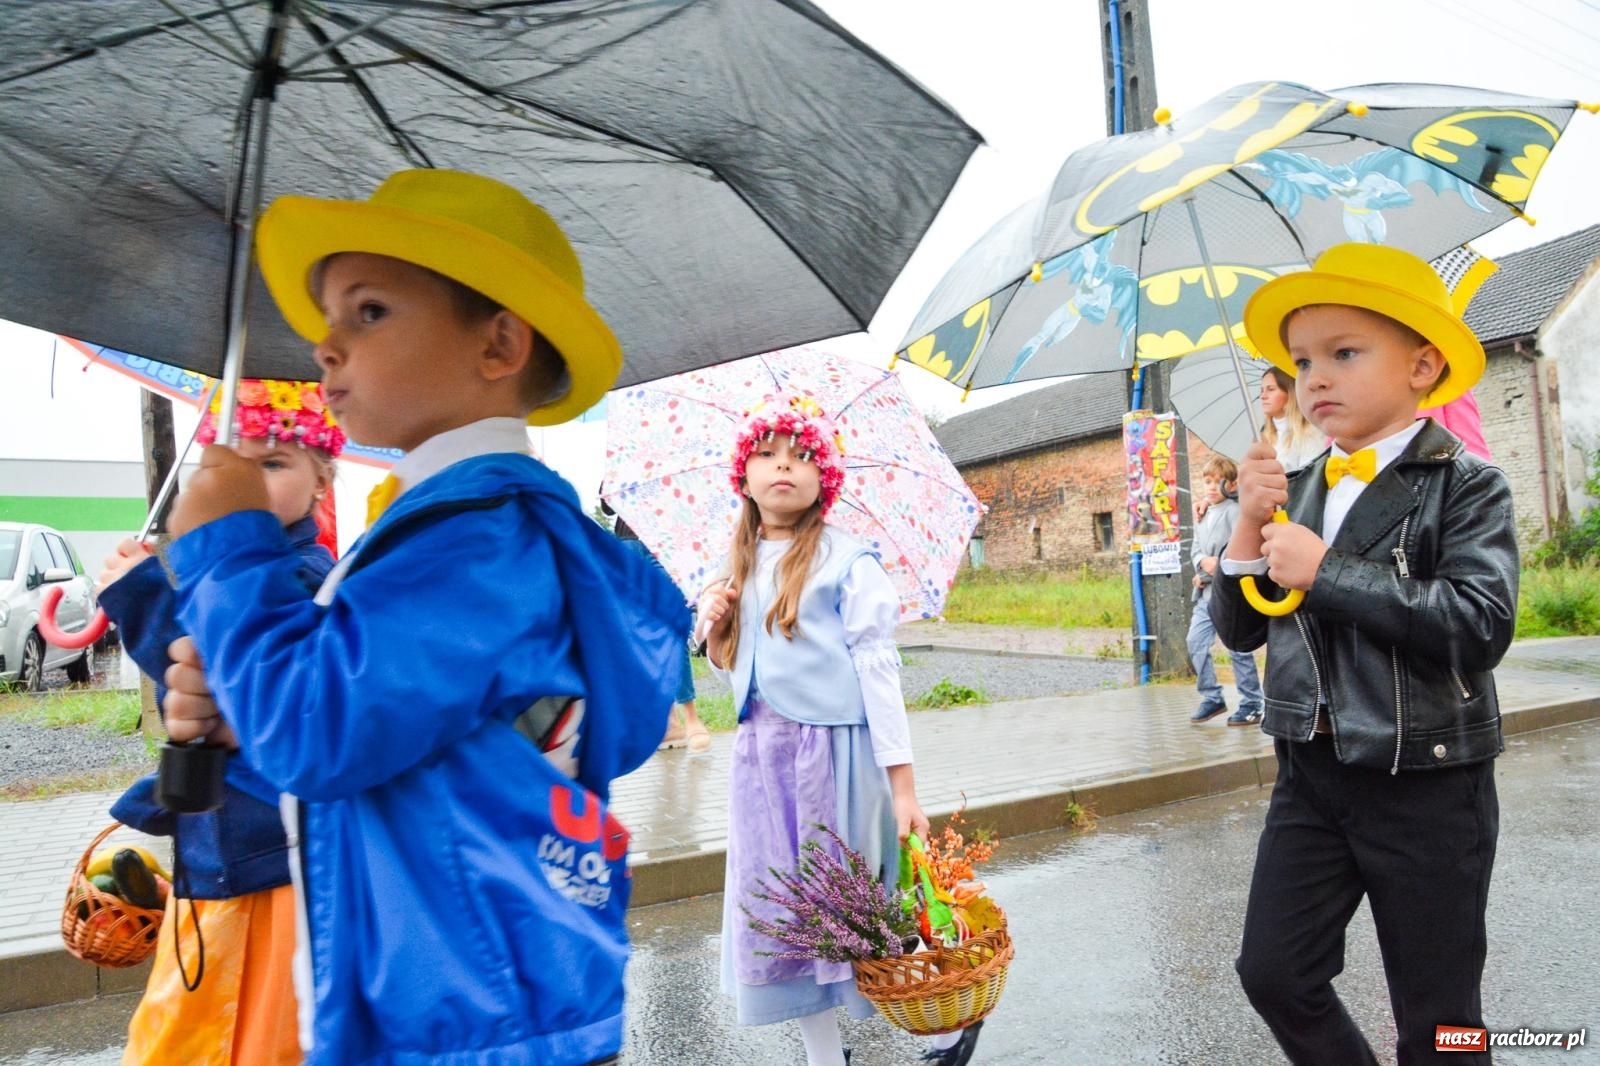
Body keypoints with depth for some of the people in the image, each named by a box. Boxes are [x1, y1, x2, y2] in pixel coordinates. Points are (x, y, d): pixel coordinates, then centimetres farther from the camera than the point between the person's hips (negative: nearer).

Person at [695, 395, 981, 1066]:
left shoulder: (846, 561, -8)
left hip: (836, 751, -6)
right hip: (761, 757, 6)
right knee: (780, 910, 12)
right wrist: (714, 630, -3)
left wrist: (903, 789, -14)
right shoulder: (740, 570, 10)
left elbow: (879, 673, -11)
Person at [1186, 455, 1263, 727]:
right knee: (1196, 643, 4)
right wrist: (1203, 561, -7)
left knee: (1239, 648, 0)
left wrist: (1217, 569, -15)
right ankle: (1212, 697, 16)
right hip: (1206, 592, 7)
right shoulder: (1202, 515, 16)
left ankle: (1251, 704, 11)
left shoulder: (1234, 511, -8)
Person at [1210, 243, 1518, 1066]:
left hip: (1427, 786, -4)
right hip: (1311, 775, 5)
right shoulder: (1297, 490, 4)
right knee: (1273, 973, 10)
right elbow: (1238, 629, 3)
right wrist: (1251, 524, -11)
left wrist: (1325, 572, -23)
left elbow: (1481, 626, -25)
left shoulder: (1466, 486, -10)